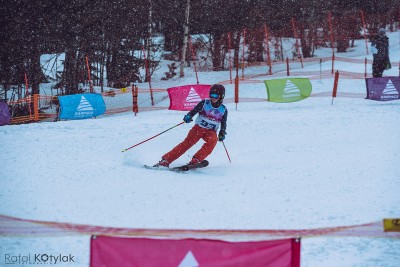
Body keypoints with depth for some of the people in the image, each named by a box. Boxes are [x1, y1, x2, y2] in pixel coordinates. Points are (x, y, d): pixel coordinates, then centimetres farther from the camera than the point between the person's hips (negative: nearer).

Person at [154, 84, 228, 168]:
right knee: (187, 143, -18)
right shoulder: (205, 103, -3)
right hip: (199, 127, -1)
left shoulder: (223, 110, 3)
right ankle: (165, 161, -19)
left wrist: (222, 134, 2)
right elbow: (194, 110, -9)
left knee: (213, 140, -32)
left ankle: (195, 161, -36)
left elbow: (223, 124, 14)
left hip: (211, 131, 1)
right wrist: (188, 116, -28)